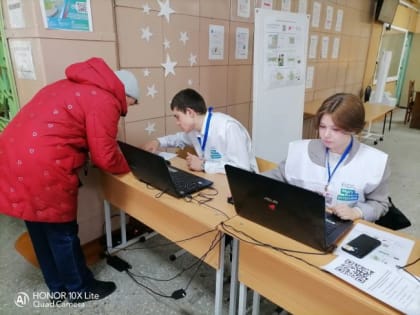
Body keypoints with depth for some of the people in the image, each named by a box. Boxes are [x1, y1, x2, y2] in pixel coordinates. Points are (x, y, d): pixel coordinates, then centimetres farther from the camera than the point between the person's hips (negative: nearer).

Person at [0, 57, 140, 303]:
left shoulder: (76, 87, 19)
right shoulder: (104, 101, -10)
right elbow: (105, 157, -10)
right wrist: (127, 167, 9)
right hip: (41, 168, -10)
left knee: (41, 231, 20)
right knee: (62, 233, 9)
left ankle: (59, 289, 38)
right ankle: (80, 289, 30)